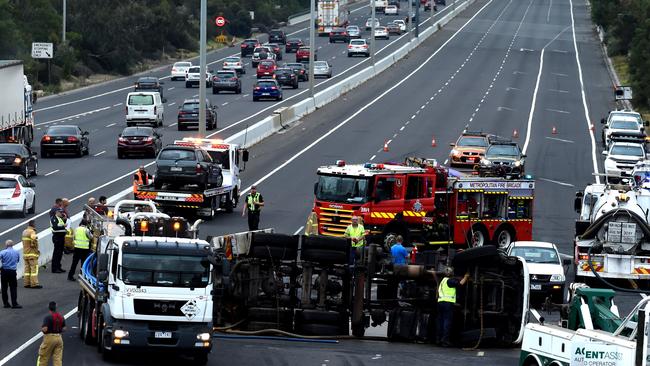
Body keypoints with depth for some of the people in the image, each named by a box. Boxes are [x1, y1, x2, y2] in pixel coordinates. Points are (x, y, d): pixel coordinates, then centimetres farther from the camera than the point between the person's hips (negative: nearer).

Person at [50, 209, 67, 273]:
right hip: (57, 237, -10)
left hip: (61, 236, 10)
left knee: (60, 253, 14)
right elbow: (55, 227, -23)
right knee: (56, 253, -8)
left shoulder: (61, 219, 18)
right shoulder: (54, 219, -11)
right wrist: (63, 226, -22)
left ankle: (58, 267, 21)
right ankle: (54, 269, -7)